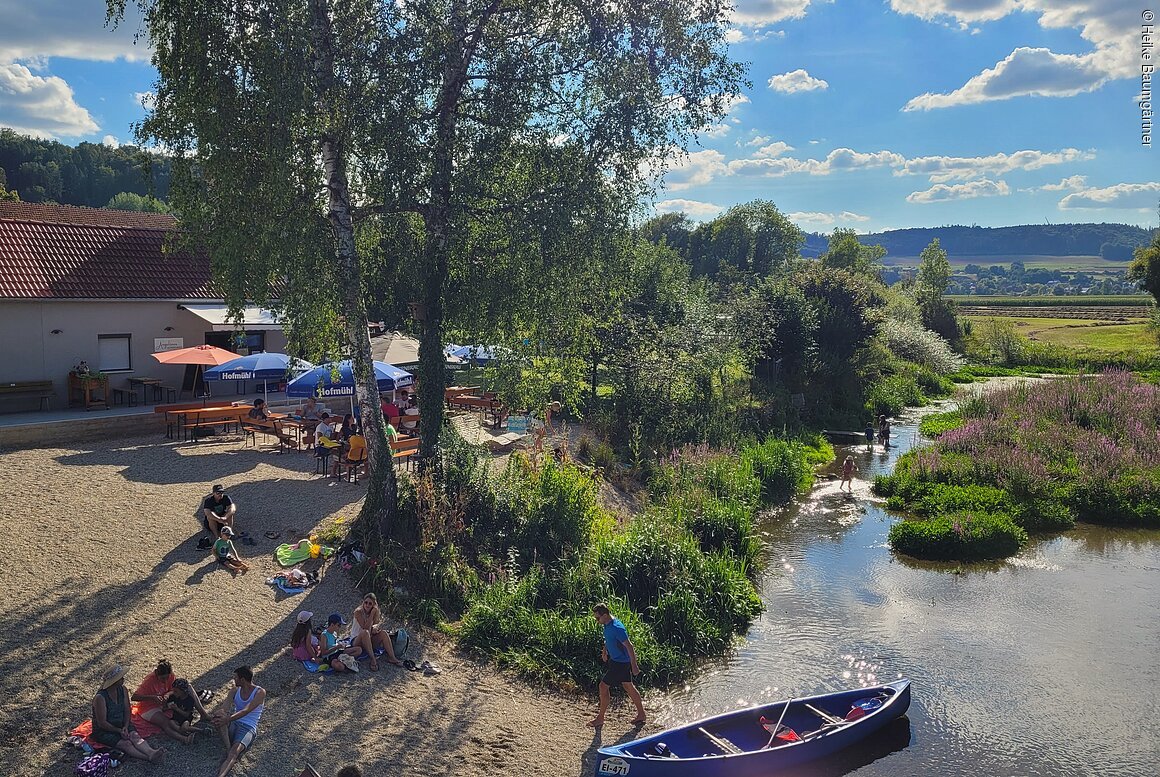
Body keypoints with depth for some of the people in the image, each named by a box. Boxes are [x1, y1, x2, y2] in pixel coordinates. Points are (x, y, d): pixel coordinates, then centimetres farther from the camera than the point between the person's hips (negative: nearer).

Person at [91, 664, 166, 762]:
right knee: (125, 743, -29)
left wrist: (125, 727, -12)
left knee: (135, 736, -26)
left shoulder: (123, 690, -1)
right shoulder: (100, 697, -21)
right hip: (104, 731, -5)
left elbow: (127, 712, 4)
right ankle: (149, 758, -51)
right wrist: (119, 731, -18)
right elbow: (102, 723, -18)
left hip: (121, 725, 5)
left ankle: (151, 753, -51)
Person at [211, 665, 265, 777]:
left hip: (248, 728, -6)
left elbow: (246, 711, -20)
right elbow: (224, 705, -4)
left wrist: (227, 720, -32)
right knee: (218, 714, -25)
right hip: (233, 723, 6)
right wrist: (219, 712, -29)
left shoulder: (260, 692, -8)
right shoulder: (236, 690, 10)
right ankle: (228, 747, -30)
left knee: (234, 752, -33)